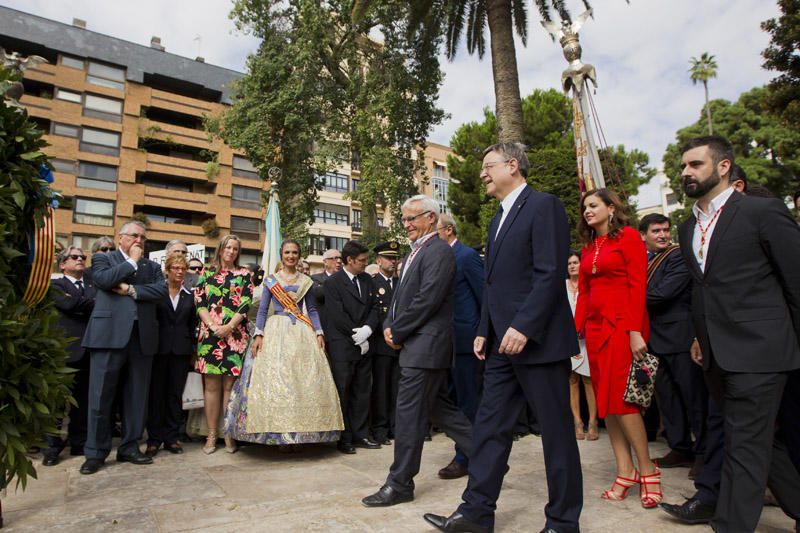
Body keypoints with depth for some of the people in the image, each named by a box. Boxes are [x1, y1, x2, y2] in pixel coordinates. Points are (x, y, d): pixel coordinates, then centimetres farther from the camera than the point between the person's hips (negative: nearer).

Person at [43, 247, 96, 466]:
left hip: (89, 349, 4)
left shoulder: (94, 284, 18)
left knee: (83, 399, 9)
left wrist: (83, 307, -10)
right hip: (66, 348, -3)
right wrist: (94, 304, -4)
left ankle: (79, 444, 18)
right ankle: (52, 447, 10)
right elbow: (70, 304, -13)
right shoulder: (56, 285, 6)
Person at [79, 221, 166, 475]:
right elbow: (102, 279, -10)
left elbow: (161, 290, 1)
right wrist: (132, 261, -3)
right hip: (110, 335, -3)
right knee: (100, 396, 1)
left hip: (142, 337, 3)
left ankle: (129, 448, 19)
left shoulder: (152, 266, 18)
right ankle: (96, 452, 14)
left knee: (137, 397, 8)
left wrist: (131, 289, -9)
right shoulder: (103, 258, 11)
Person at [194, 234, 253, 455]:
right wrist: (213, 326, -9)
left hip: (235, 335, -1)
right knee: (211, 385, 2)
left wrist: (228, 327, -12)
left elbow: (245, 305, -1)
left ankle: (229, 434, 8)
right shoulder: (207, 273, 12)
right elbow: (199, 303, 5)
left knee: (230, 385, 0)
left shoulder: (244, 274, 8)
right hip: (210, 334, 1)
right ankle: (212, 434, 10)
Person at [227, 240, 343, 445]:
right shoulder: (270, 280, 8)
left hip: (302, 333, 1)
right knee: (274, 380, -7)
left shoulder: (306, 281, 11)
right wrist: (258, 334, -6)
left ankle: (300, 431, 4)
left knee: (305, 380, -4)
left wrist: (319, 333, -1)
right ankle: (278, 429, 1)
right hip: (276, 331, -1)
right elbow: (262, 309, 5)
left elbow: (312, 309, 11)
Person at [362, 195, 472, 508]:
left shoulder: (439, 252, -12)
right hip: (414, 344, 10)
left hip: (425, 345, -10)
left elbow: (427, 301, -20)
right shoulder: (415, 252, 19)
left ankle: (400, 484, 10)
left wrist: (397, 333, -13)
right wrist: (389, 326, 3)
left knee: (409, 414, -3)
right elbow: (400, 296, 19)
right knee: (438, 407, 18)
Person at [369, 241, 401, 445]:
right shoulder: (370, 283, -1)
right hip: (382, 343, -4)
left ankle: (396, 427, 17)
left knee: (397, 388, 8)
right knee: (380, 388, 1)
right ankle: (379, 429, 10)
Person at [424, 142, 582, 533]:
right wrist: (484, 331, 13)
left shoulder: (543, 206, -7)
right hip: (503, 344, 9)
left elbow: (551, 273, -17)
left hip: (538, 340, -8)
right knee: (489, 426, 10)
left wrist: (523, 327, -22)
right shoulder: (498, 219, 19)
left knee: (556, 432, 5)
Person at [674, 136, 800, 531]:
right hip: (717, 357, 7)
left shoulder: (764, 212, -6)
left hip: (756, 353, -7)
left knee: (745, 446, -3)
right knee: (759, 441, 18)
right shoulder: (687, 229, 14)